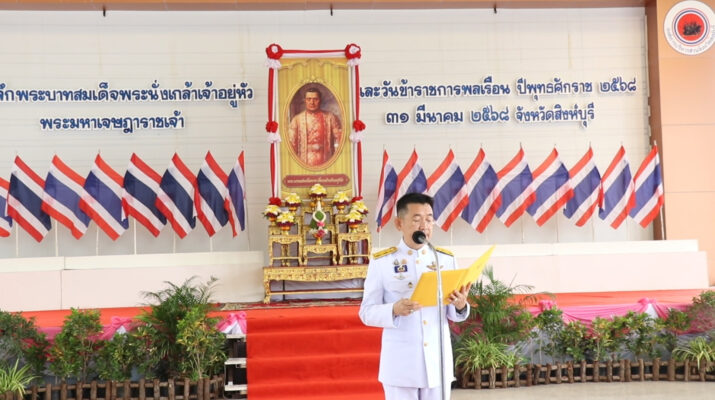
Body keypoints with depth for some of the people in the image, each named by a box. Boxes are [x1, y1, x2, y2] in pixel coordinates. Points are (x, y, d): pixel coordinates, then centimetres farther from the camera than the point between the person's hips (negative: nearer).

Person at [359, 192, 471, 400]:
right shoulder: (381, 261, -3)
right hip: (400, 364, -3)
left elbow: (453, 313, 7)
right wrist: (394, 310, -23)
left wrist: (460, 305, -16)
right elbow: (366, 312, -4)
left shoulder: (446, 259, 6)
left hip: (438, 360, 3)